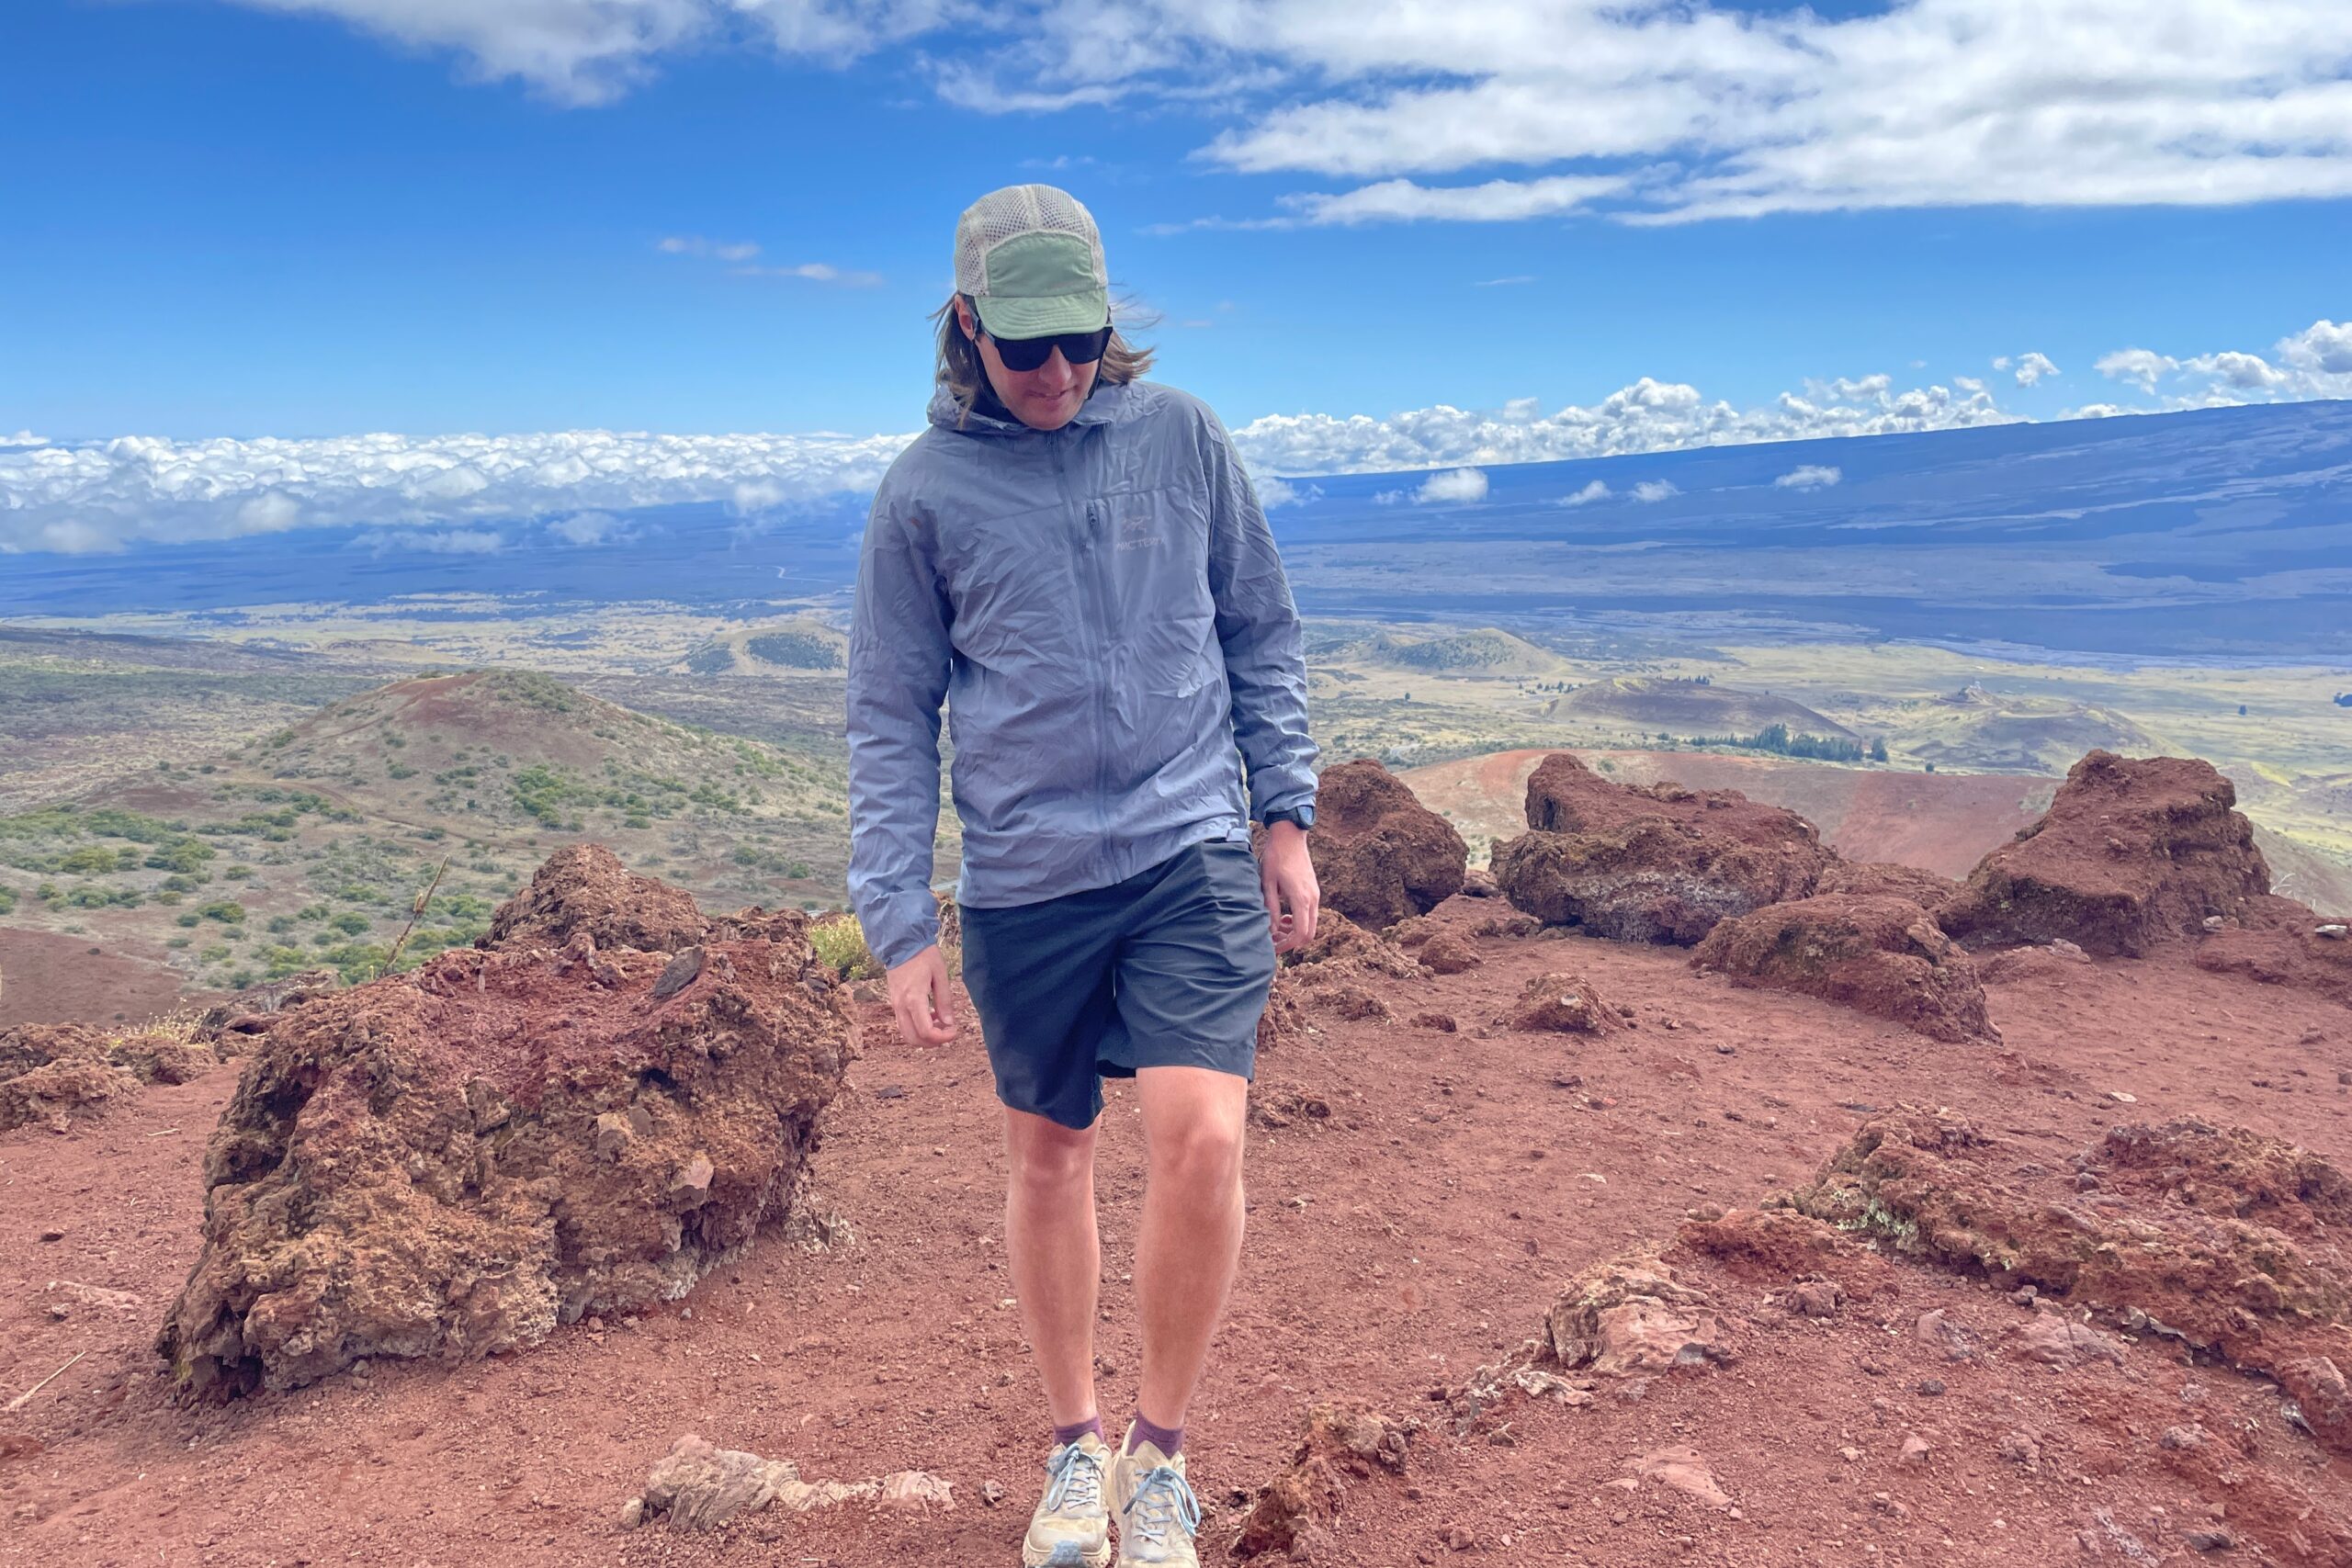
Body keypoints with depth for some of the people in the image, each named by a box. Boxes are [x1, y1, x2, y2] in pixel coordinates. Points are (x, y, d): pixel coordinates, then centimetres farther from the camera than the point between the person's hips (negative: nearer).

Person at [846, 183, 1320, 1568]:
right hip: (1024, 882, 1)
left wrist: (1288, 816, 4)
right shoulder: (924, 490, -1)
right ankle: (1077, 1445, 34)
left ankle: (1163, 1451, 11)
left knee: (1201, 1137, -14)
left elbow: (1262, 634, 9)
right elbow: (892, 721, 1)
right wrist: (901, 924, -3)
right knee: (1050, 1157, 12)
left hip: (1191, 849, 0)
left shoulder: (1179, 432, 3)